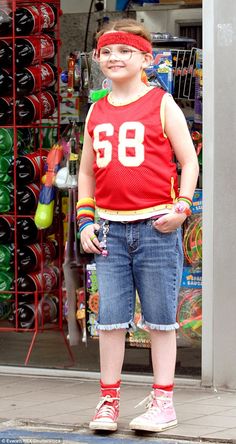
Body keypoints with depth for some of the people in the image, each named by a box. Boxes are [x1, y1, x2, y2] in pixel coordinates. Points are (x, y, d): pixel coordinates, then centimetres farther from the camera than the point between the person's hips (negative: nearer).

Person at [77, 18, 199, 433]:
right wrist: (85, 220, 8)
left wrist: (181, 208, -12)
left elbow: (189, 161, 0)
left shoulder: (162, 105, -1)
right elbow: (87, 170, 18)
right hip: (110, 230, 4)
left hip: (156, 227, -4)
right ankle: (109, 400, 12)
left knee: (160, 318, 3)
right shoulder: (96, 112, 12)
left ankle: (162, 401, 11)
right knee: (110, 318, 3)